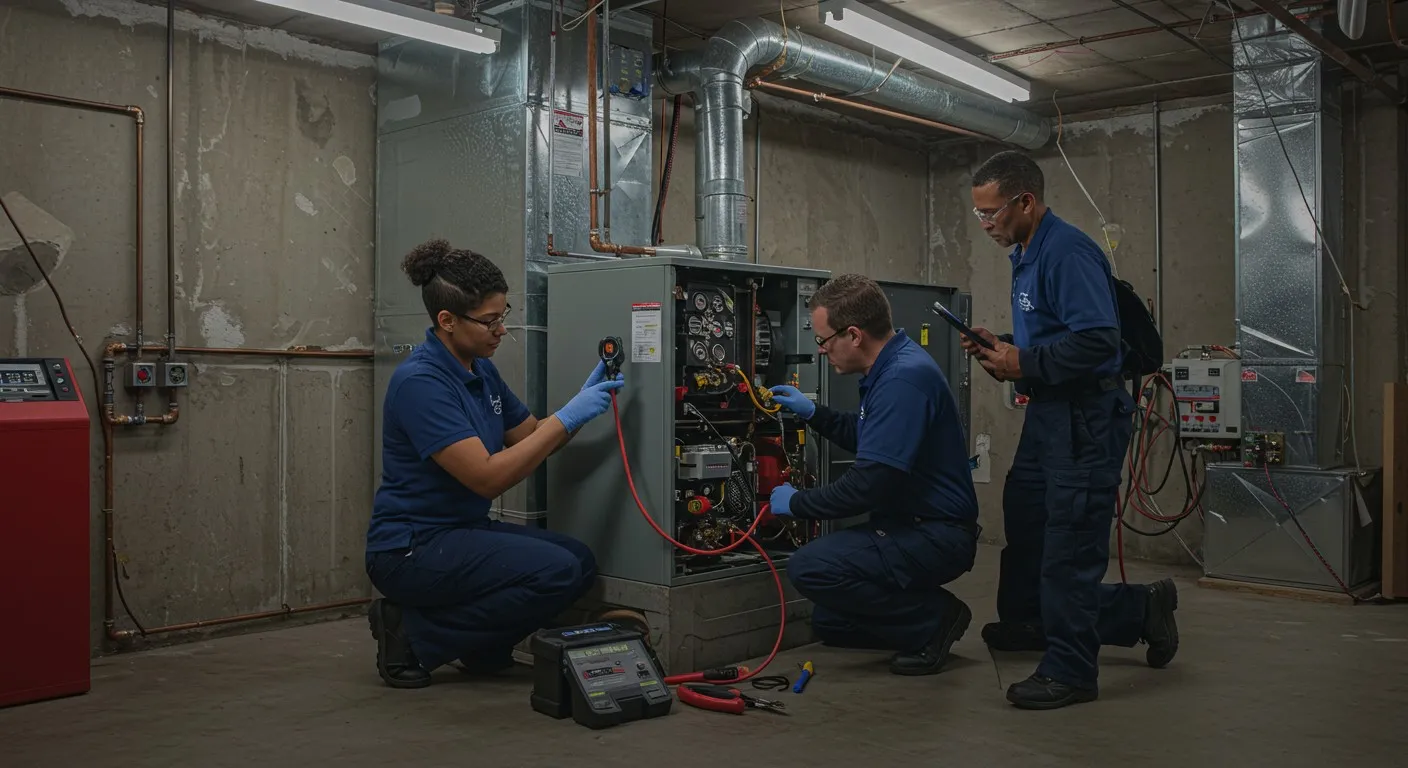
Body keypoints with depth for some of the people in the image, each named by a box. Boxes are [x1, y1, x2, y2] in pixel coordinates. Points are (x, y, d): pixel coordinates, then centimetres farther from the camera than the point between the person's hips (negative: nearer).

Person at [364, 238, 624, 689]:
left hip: (462, 532, 9)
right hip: (412, 549, -9)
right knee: (555, 571, -22)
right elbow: (488, 477, -27)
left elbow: (534, 441, 12)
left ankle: (482, 647, 12)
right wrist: (567, 418, -25)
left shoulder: (481, 370, 7)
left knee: (580, 562, -3)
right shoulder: (420, 381, -22)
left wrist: (582, 403, -6)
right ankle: (413, 635, -7)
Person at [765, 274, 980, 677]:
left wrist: (796, 503, -14)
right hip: (911, 526, 10)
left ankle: (934, 617, -9)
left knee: (809, 568, -24)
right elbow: (866, 438, 27)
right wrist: (812, 413, 16)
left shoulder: (904, 378, -24)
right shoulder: (893, 367, 9)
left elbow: (870, 483, -28)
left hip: (935, 534, -10)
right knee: (828, 622, 13)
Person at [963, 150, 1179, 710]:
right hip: (1048, 413, 11)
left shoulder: (1068, 252, -18)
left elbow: (1096, 339, -28)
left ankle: (1068, 672, 5)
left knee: (1069, 544, -5)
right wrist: (1003, 350, 6)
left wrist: (1025, 364, -20)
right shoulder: (1026, 255, 15)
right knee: (1024, 518, 19)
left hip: (1086, 417, -11)